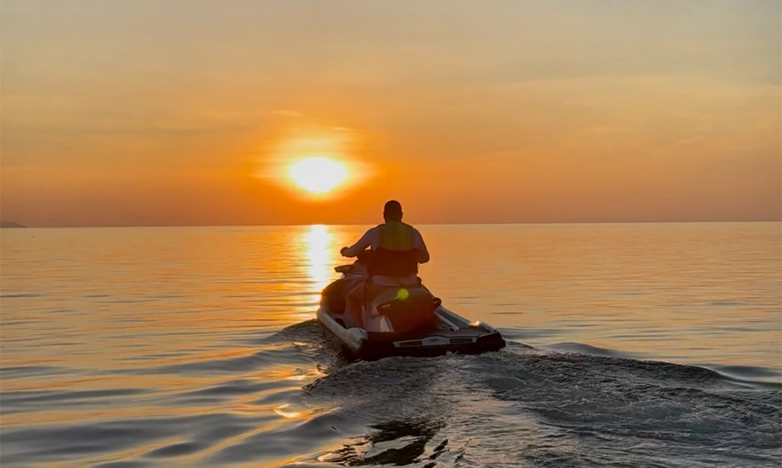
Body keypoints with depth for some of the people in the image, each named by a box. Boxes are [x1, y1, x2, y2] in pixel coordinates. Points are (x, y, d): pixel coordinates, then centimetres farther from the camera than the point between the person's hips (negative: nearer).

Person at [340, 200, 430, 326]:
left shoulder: (374, 232, -2)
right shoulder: (413, 233, 2)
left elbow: (352, 252, 7)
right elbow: (424, 258, 14)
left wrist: (345, 251, 31)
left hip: (382, 284, -2)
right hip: (409, 285, 2)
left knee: (352, 297, 24)